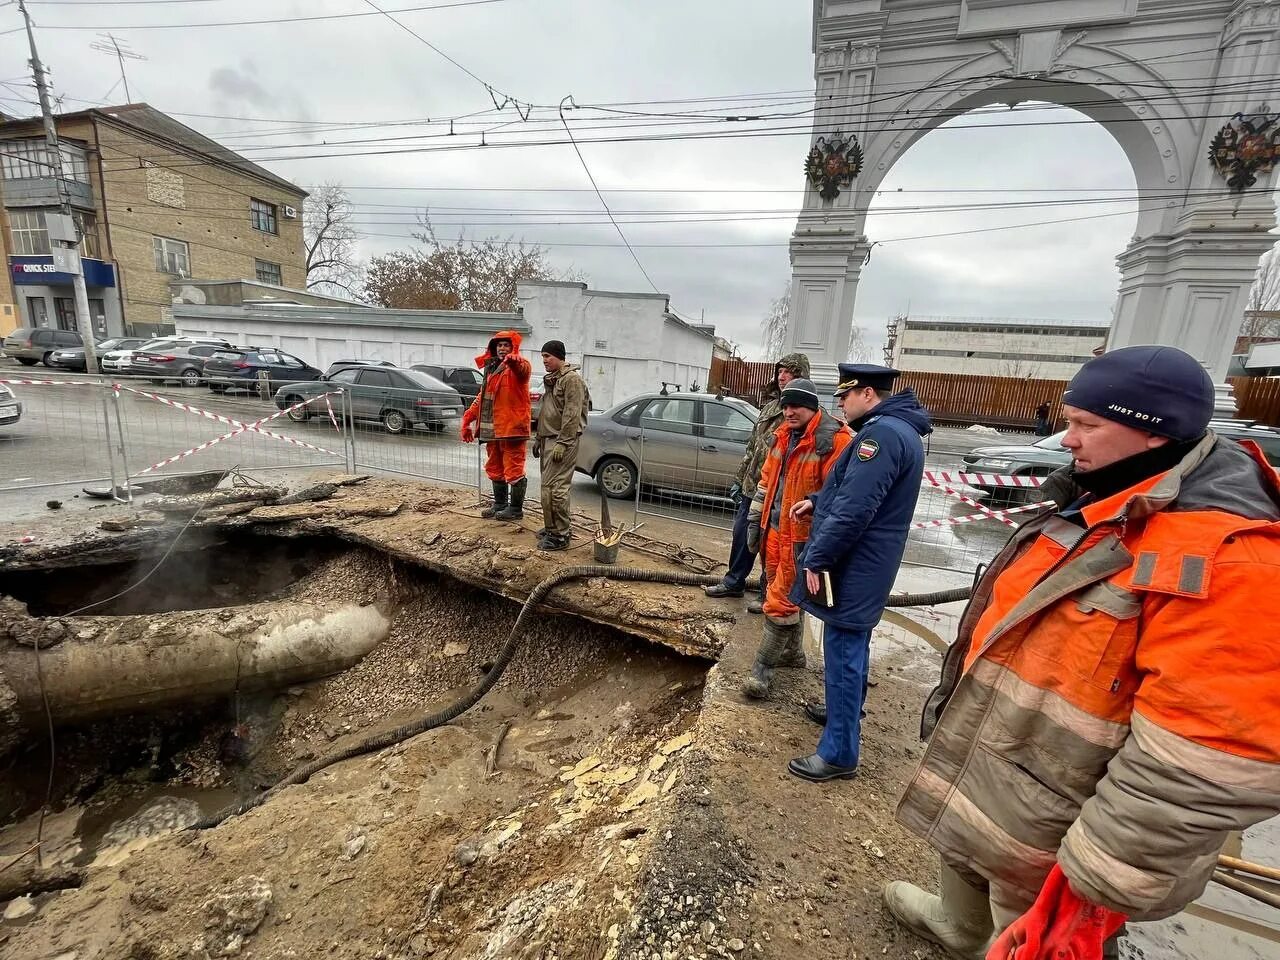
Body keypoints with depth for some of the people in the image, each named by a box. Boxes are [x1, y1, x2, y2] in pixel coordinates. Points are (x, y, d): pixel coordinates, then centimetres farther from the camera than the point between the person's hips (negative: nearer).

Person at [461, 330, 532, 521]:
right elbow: (482, 396, 25)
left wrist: (514, 360, -57)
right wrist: (467, 419, 20)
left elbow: (523, 369, -34)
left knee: (513, 469, -3)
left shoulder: (519, 366, -6)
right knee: (495, 468, 17)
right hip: (493, 428, 9)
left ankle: (516, 508, 8)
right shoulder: (491, 368, 19)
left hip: (512, 427, -9)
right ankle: (500, 504, 30)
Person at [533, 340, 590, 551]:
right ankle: (551, 527, 23)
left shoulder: (572, 379, -11)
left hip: (562, 441, -10)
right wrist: (539, 438, 24)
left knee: (553, 486, -12)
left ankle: (560, 535, -6)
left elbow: (572, 415, -19)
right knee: (549, 485, 12)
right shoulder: (551, 379, 20)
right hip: (548, 439, 10)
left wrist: (562, 443, -22)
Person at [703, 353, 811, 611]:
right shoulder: (771, 405, 14)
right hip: (750, 486, 8)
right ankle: (733, 582, 34)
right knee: (741, 536, 17)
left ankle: (768, 595, 22)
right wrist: (739, 479, 17)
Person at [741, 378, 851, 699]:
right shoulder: (783, 435, 9)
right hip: (775, 528, 8)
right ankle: (792, 652, 39)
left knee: (781, 601, -3)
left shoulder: (835, 439, -16)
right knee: (783, 592, 20)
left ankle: (762, 670, 9)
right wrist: (755, 518, 14)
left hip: (803, 535, -8)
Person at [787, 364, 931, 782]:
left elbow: (854, 510, -28)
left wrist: (817, 559, -21)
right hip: (864, 565, 10)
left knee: (843, 652, 0)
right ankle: (844, 712, 43)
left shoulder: (883, 433, -22)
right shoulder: (898, 429, 13)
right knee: (852, 646, 24)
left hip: (853, 568, -10)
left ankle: (839, 752, 13)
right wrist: (818, 501, 12)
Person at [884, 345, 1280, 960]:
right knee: (962, 846, 31)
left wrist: (1104, 874, -21)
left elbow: (1205, 764, -29)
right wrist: (953, 692, 18)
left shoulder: (1228, 557, -29)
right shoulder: (1103, 505, 2)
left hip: (1054, 826, -8)